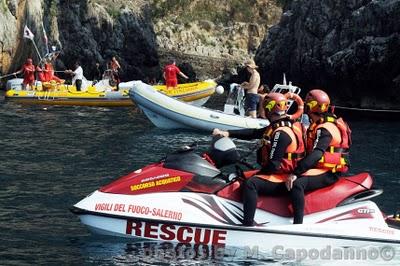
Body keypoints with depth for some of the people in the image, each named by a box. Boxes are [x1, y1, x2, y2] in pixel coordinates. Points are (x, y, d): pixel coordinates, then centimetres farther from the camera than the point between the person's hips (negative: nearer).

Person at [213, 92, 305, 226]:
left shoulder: (281, 133, -21)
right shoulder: (286, 124, 9)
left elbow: (273, 164, -24)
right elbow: (253, 133, 10)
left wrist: (260, 172, -7)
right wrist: (227, 133, 5)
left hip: (282, 180, -11)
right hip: (285, 175, 11)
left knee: (250, 184, -29)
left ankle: (248, 224, -36)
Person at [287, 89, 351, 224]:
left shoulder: (325, 129, -18)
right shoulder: (319, 124, 15)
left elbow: (316, 154, -32)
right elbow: (310, 150, 27)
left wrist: (296, 173, -37)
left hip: (328, 173, -11)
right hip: (320, 168, 11)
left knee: (296, 183, -33)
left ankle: (298, 224, -38)